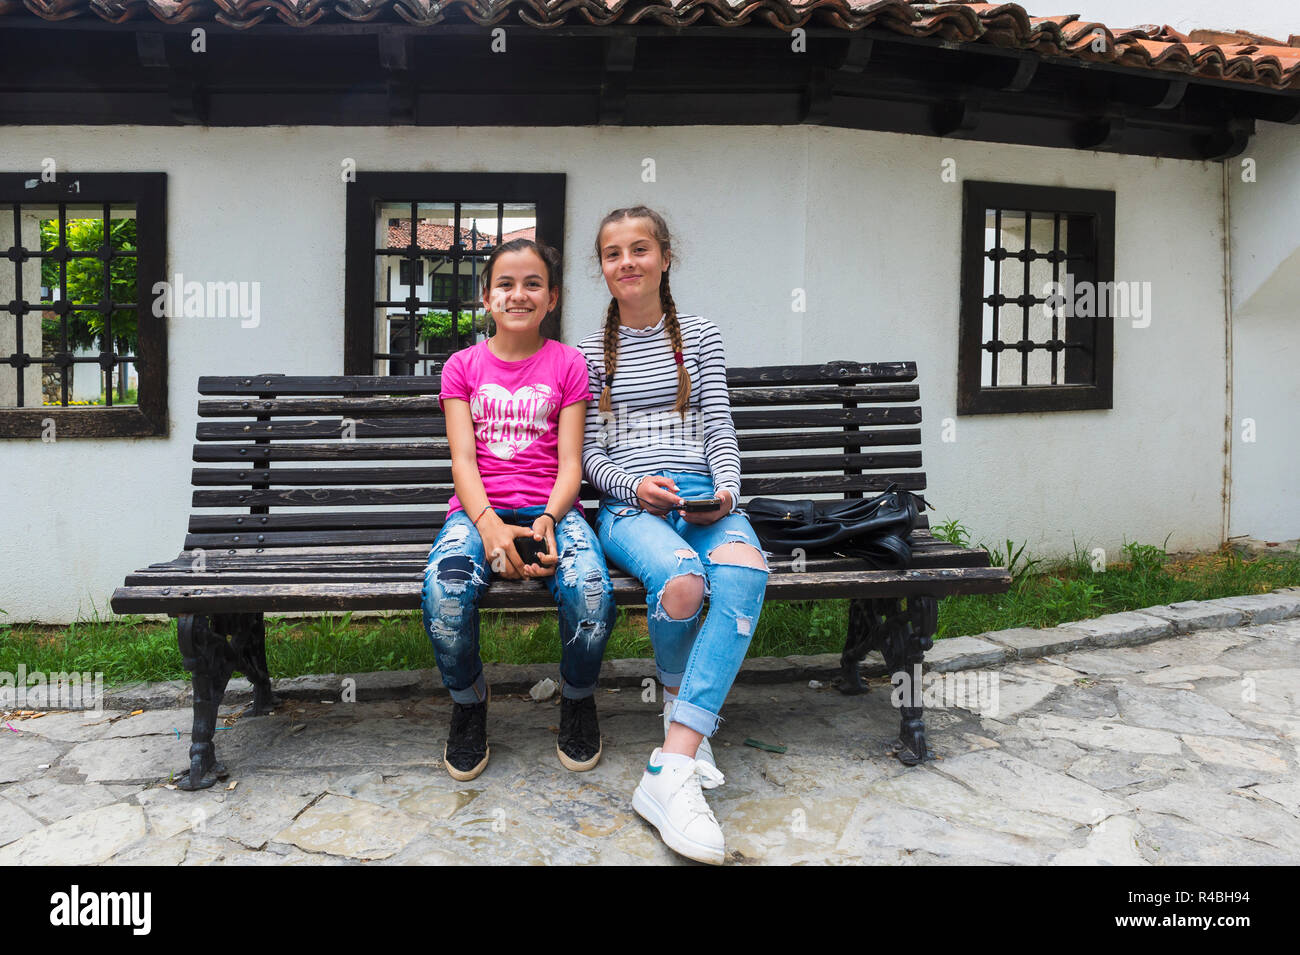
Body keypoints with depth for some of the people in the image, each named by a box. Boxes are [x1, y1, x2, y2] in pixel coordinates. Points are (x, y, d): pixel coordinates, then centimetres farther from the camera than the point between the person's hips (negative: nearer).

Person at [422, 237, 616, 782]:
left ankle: (577, 699, 2)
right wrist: (490, 525, -18)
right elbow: (462, 460, 1)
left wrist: (547, 521, -18)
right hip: (479, 508, 1)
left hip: (551, 508, 0)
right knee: (444, 592, -33)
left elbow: (569, 463, 3)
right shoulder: (463, 365, 12)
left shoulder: (567, 364, 11)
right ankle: (468, 703, 0)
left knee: (590, 592, -33)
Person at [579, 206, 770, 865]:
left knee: (745, 569, -36)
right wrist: (635, 485, -10)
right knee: (681, 580, -37)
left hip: (702, 497, 1)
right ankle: (686, 716, -5)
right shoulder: (590, 352, 15)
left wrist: (726, 488, -7)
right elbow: (589, 454, 10)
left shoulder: (701, 337, 18)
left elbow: (719, 429, 12)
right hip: (629, 505, -1)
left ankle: (670, 769, -37)